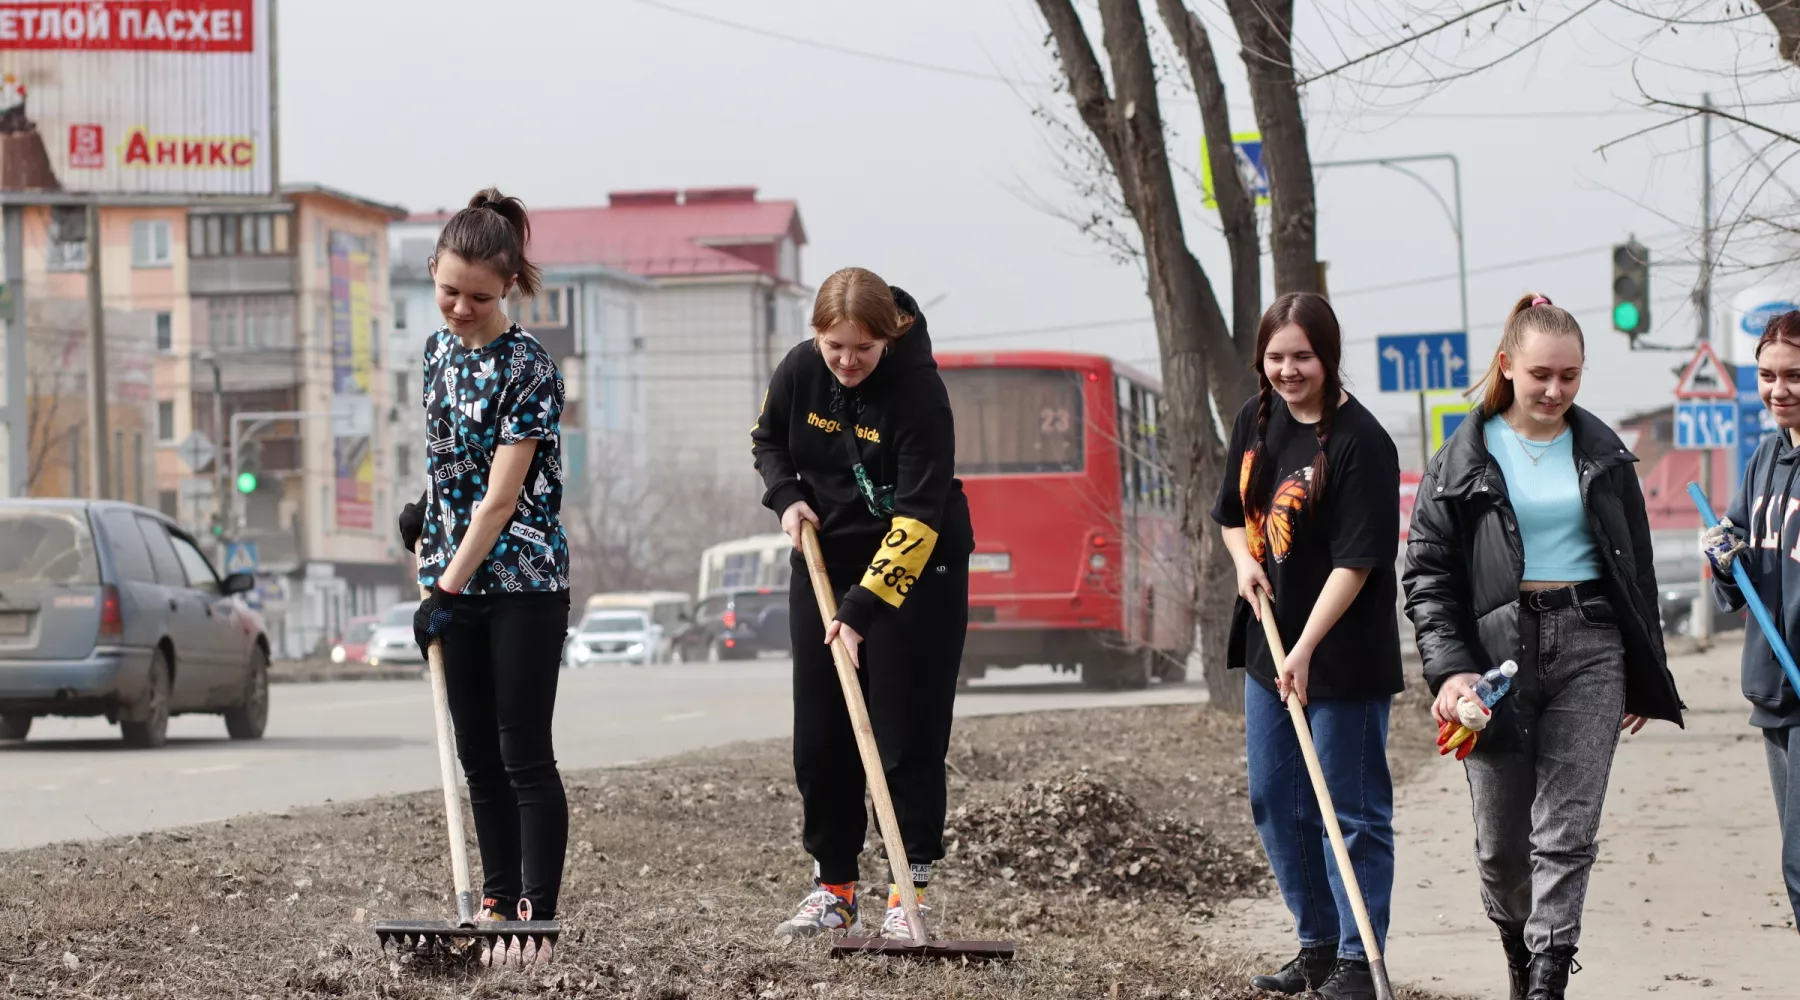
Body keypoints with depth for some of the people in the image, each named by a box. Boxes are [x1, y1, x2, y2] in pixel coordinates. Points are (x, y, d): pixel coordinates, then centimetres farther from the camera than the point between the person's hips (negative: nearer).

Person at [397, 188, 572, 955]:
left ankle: (538, 915, -4)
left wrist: (447, 591, -19)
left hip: (524, 583, -7)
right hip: (456, 580, 7)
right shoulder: (438, 349, 6)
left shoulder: (529, 370, -17)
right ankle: (498, 901, 18)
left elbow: (502, 496, -19)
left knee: (524, 755, -6)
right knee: (477, 753, 10)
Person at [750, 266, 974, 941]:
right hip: (825, 562, 5)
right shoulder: (798, 372, -9)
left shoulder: (918, 389, -25)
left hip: (912, 570, -5)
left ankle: (910, 891, 1)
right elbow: (768, 439, 14)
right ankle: (834, 888, 14)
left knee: (908, 733, -5)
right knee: (821, 735, 6)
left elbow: (918, 514, -29)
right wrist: (787, 497, -7)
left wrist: (862, 607, -34)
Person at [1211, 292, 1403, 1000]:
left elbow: (1357, 562, -21)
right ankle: (1318, 942, 27)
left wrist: (1306, 649, -25)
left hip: (1343, 655, -8)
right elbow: (1234, 512, 20)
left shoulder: (1359, 442, -18)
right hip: (1269, 640, 8)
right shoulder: (1257, 420, 5)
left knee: (1352, 808, -1)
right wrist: (1244, 561, -1)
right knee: (1275, 803, 15)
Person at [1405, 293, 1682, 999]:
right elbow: (1427, 571, 0)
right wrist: (1449, 669, -12)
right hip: (1497, 645, -1)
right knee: (1501, 838, 5)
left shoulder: (1602, 454, 9)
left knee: (1566, 830, -8)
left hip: (1588, 649, 1)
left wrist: (1645, 676, 15)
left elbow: (1637, 568, 15)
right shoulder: (1463, 458, 2)